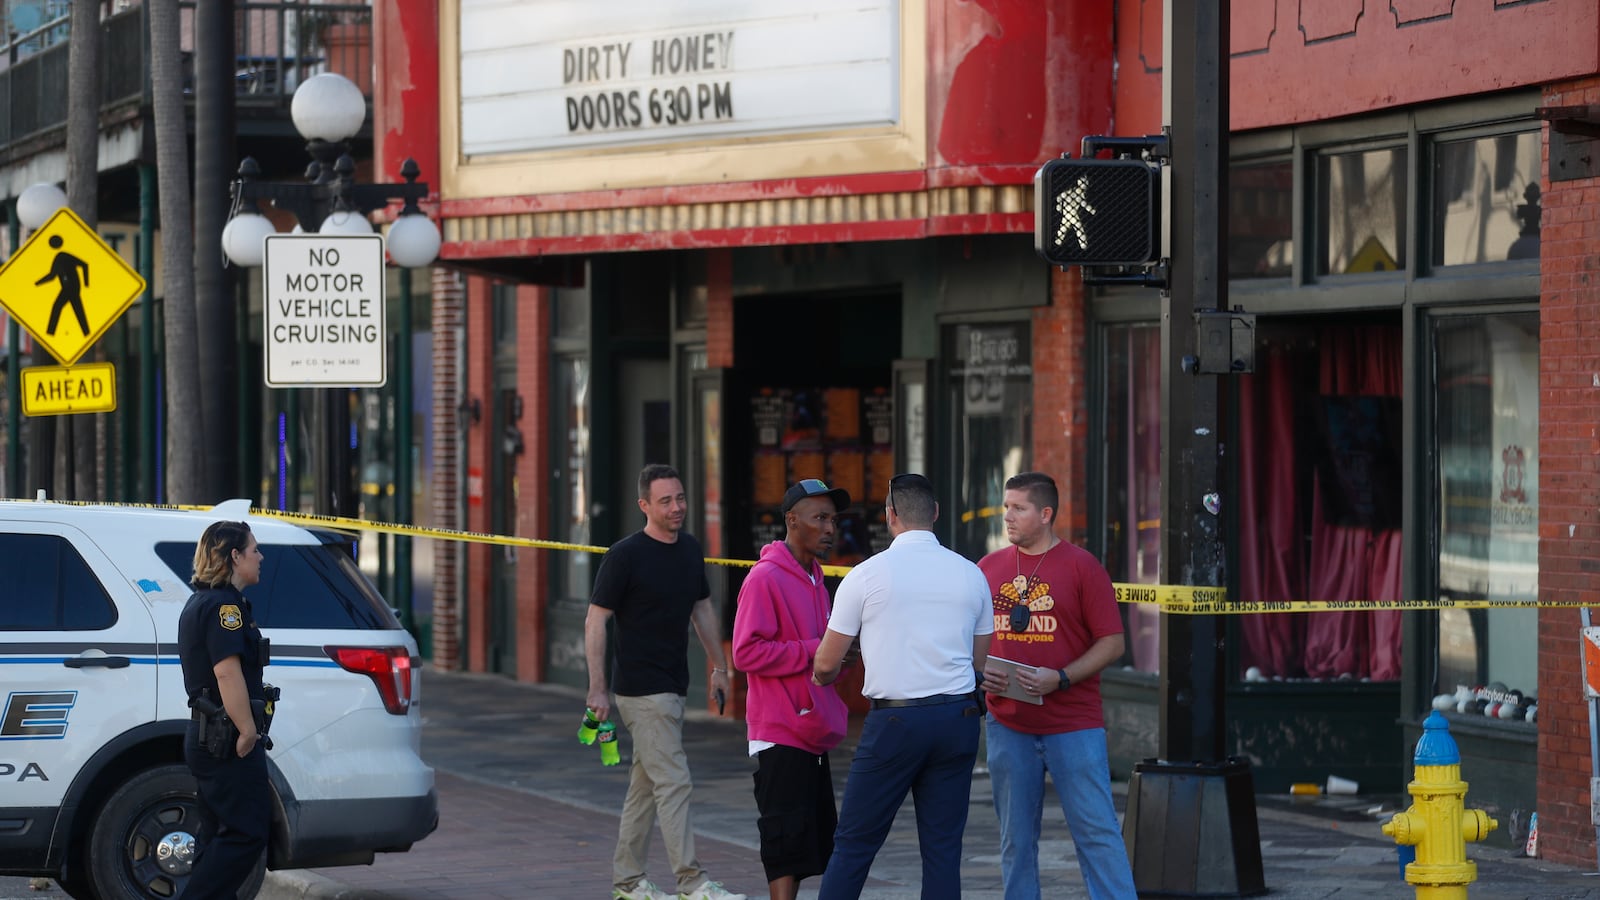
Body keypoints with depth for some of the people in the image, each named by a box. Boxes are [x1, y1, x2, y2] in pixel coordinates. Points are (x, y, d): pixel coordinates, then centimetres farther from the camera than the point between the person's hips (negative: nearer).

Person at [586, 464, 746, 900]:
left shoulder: (690, 550, 9)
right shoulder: (625, 555, -12)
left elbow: (703, 610, 22)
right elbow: (595, 622, -11)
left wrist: (719, 667, 20)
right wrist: (597, 690, -14)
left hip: (673, 687, 8)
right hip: (643, 691, -8)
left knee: (646, 784, 12)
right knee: (674, 783, -11)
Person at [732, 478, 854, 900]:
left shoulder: (814, 580, 17)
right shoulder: (765, 578, -12)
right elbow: (747, 652, -20)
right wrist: (814, 651, -19)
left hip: (811, 735, 9)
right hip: (780, 738, -9)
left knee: (814, 844, 11)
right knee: (787, 840, -10)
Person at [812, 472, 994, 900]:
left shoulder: (867, 575, -4)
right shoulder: (970, 574, 7)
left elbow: (826, 665, 1)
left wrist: (821, 676, 25)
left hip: (896, 720, -4)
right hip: (958, 716, 4)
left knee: (854, 845, 3)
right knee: (943, 849, 6)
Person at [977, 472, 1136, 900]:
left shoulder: (1082, 567, -2)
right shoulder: (989, 568, 10)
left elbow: (1112, 643, -4)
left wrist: (1060, 679, -16)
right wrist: (980, 670, -4)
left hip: (1073, 724, -4)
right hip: (1007, 725, 4)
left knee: (1096, 831, -7)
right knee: (1016, 840, 7)